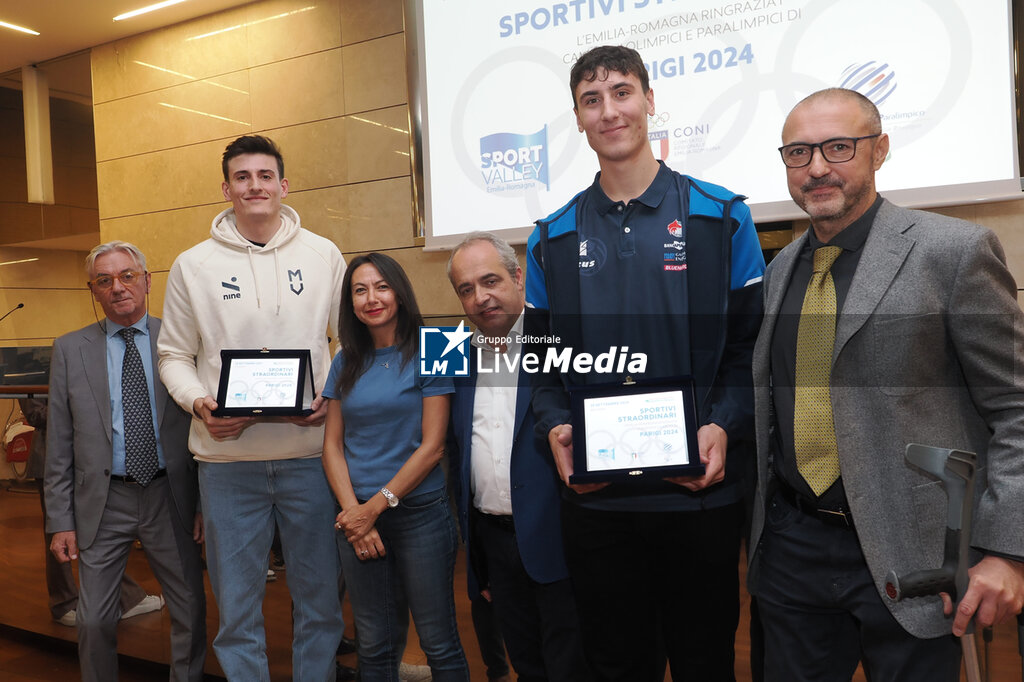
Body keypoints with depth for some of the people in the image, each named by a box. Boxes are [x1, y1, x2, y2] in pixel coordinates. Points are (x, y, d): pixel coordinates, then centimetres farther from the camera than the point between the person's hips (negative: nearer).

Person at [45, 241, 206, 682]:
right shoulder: (70, 350, 3)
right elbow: (59, 443, 3)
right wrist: (60, 521, -1)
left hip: (170, 498, 0)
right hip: (102, 501, 1)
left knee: (191, 612, 10)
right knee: (94, 621, 8)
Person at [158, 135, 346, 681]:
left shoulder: (324, 256, 5)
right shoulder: (193, 265, 5)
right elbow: (174, 354, 10)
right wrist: (198, 403, -9)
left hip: (311, 453, 0)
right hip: (228, 457, 0)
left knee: (321, 598, 11)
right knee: (236, 604, 11)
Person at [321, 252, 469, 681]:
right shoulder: (346, 363, 8)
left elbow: (432, 446, -9)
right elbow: (332, 444, 7)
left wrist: (376, 506, -10)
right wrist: (353, 512, -6)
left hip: (420, 512, -4)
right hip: (357, 516, 4)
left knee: (438, 642, 5)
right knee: (374, 646, 13)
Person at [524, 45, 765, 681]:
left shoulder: (722, 217, 2)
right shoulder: (553, 238, 8)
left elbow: (752, 344, 0)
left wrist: (725, 427, -14)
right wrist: (555, 427, -7)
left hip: (700, 492, -1)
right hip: (595, 497, 2)